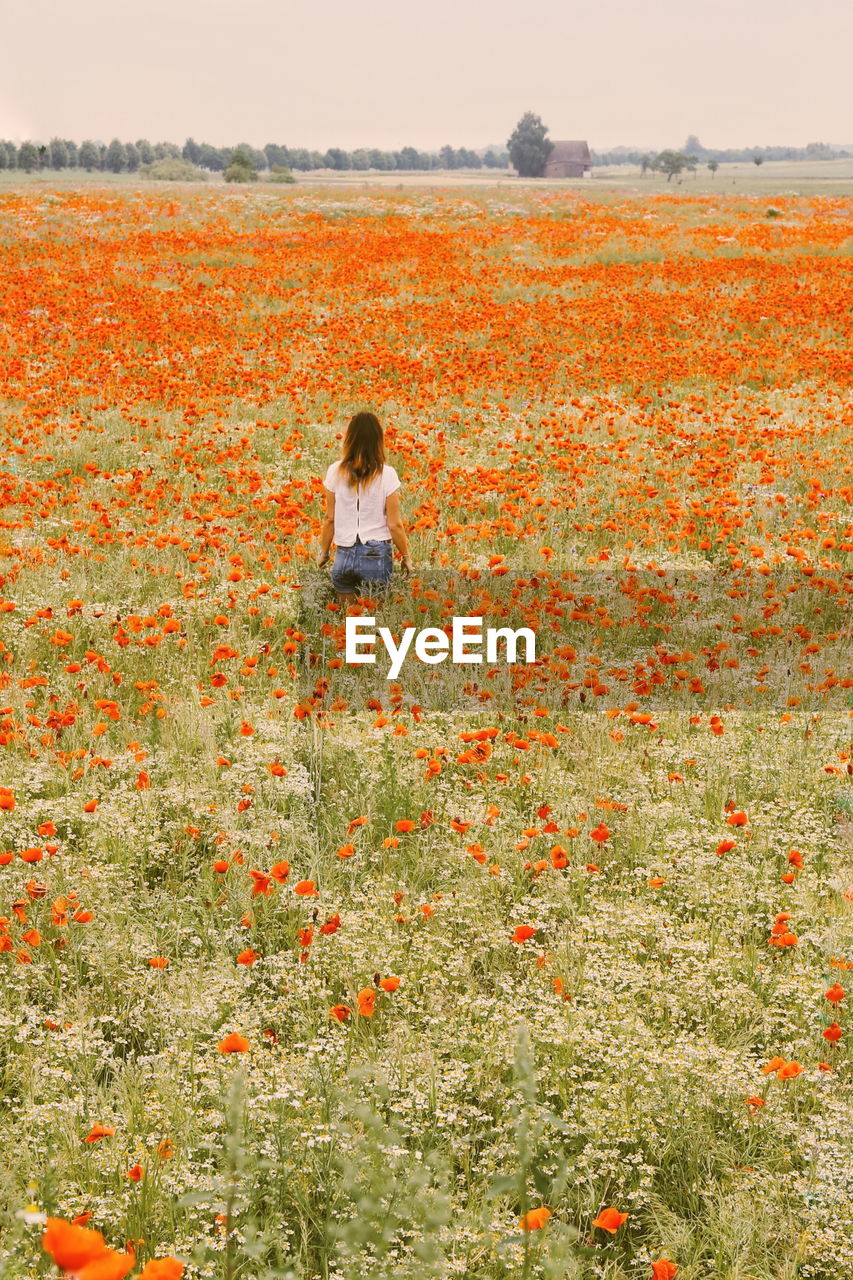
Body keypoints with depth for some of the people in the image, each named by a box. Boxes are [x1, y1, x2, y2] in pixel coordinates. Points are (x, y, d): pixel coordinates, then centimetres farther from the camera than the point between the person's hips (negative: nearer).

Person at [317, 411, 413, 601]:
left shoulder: (336, 472, -3)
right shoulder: (386, 475, -8)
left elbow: (329, 519, 3)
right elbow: (394, 524, -6)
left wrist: (323, 552, 16)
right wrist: (406, 557, 7)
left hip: (344, 555, 2)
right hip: (376, 555, -2)